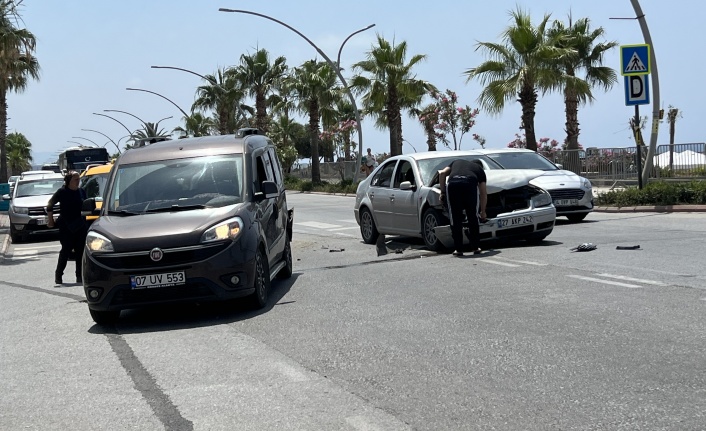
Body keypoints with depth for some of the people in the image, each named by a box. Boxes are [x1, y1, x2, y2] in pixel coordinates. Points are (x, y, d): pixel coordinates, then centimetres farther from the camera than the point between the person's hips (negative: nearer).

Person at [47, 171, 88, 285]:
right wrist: (50, 219, -4)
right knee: (66, 251, -4)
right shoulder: (62, 192, -5)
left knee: (80, 252, 3)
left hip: (80, 227, 4)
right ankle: (58, 275, 10)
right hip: (66, 227, -4)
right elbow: (50, 205, 0)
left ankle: (80, 276, 9)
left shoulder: (81, 192, 9)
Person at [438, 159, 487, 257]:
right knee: (473, 218, 14)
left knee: (455, 220, 9)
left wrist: (443, 192, 22)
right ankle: (475, 247, 19)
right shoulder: (479, 169, 34)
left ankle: (458, 249, 11)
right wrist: (483, 211, 41)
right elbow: (483, 193, 31)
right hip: (470, 184, -1)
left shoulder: (456, 162, 39)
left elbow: (442, 173, 21)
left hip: (452, 183, 1)